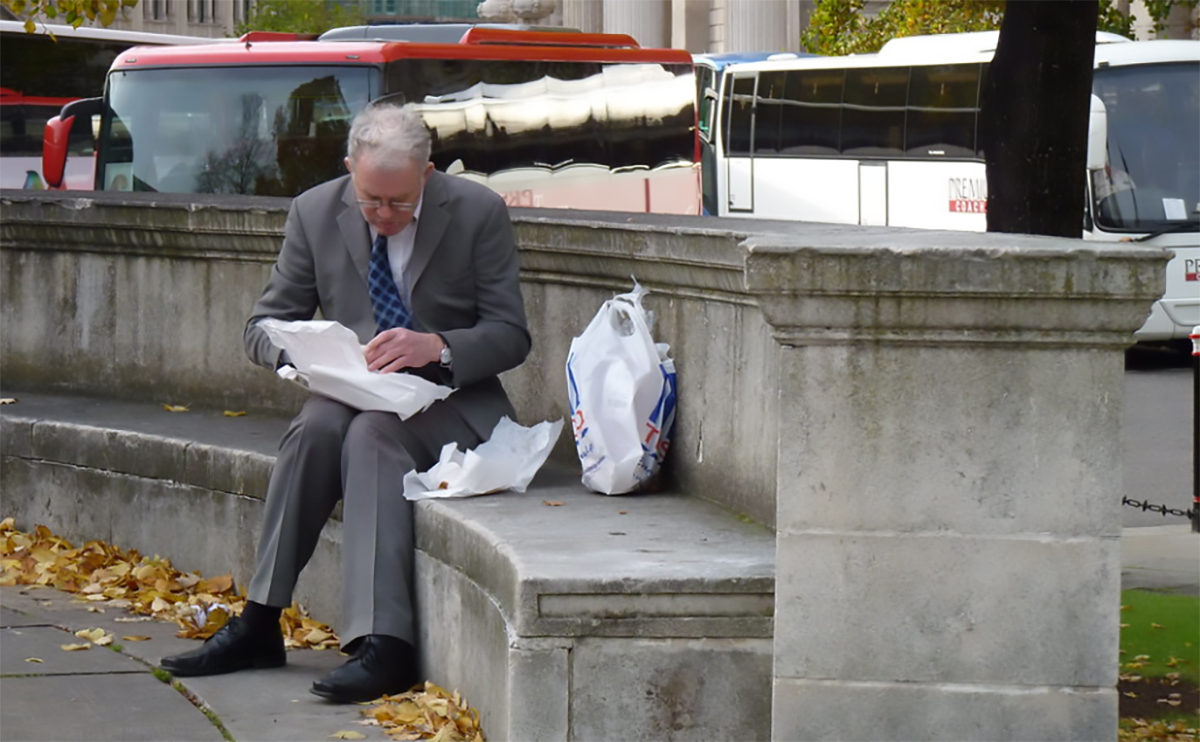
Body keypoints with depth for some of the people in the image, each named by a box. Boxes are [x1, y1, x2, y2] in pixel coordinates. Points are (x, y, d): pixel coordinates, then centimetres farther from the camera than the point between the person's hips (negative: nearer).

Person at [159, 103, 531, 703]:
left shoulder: (478, 213, -7)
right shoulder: (315, 212, 1)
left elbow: (510, 335, -6)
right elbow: (264, 327, 5)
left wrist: (438, 346, -27)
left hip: (450, 402, -3)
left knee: (373, 432, -35)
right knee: (317, 426, -32)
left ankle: (382, 643, -45)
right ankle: (258, 624, -30)